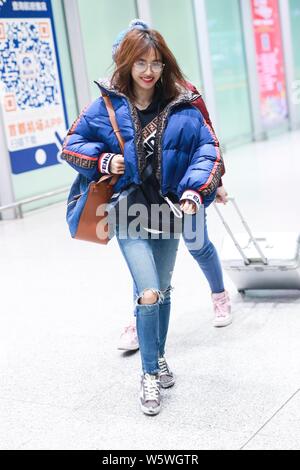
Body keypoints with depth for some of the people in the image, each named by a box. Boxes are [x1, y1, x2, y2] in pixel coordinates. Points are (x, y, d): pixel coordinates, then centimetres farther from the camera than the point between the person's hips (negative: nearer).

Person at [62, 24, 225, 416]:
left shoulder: (182, 108, -4)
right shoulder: (108, 107, -4)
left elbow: (208, 152, -6)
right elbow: (72, 145, 4)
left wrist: (194, 194, -19)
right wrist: (104, 161, -12)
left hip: (168, 209, 3)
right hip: (128, 211, -2)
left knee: (163, 290, 16)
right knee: (149, 294, -11)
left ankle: (159, 357, 38)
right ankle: (150, 374, 8)